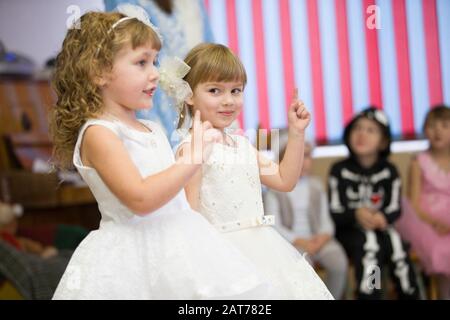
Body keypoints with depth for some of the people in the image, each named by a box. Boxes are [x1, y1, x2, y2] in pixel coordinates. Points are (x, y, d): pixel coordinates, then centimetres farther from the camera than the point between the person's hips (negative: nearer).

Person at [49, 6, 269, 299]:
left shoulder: (153, 130, 13)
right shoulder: (99, 133, -13)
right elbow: (140, 199, -24)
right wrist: (193, 158, -23)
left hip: (176, 247, 8)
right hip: (134, 256, -8)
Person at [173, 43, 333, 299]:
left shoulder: (242, 144, 13)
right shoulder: (191, 148, -10)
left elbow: (284, 180, 17)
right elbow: (189, 211, -11)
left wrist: (297, 133, 13)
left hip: (263, 246, 7)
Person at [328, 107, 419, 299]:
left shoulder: (389, 171, 7)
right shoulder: (340, 170, 1)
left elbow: (394, 210, -1)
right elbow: (334, 212, -5)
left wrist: (382, 218, -24)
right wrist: (356, 214, -25)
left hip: (380, 229, 2)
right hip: (348, 231, -2)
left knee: (394, 240, -30)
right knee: (368, 241, -33)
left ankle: (409, 293, -22)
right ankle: (368, 293, -36)